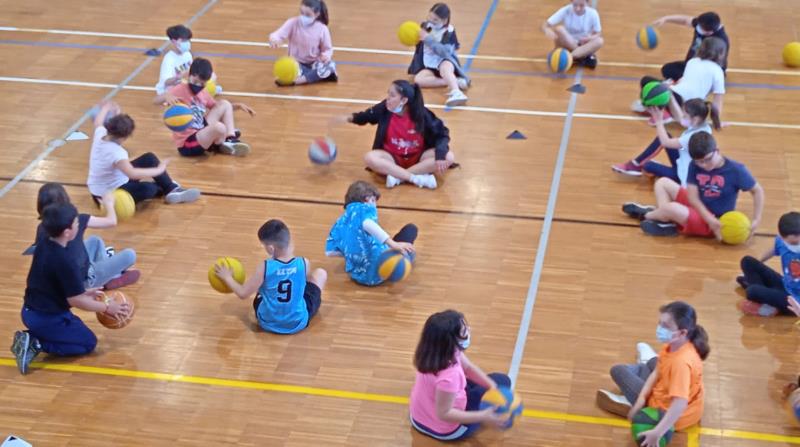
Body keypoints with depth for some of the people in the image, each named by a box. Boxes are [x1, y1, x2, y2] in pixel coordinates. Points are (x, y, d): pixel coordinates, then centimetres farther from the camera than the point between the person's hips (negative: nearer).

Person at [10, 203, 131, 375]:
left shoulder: (43, 247, 1)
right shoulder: (65, 261, -25)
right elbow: (76, 301, -19)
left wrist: (84, 292, 18)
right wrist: (107, 307, -6)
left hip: (30, 313, 8)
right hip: (48, 319, -8)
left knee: (77, 325, 29)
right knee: (88, 342, 10)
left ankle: (31, 338, 8)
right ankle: (36, 345, -7)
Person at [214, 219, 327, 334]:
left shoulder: (265, 267, -22)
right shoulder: (304, 263, -18)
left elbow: (243, 294, -12)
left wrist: (227, 277, 5)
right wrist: (291, 253, 15)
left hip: (268, 323, 1)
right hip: (298, 323, -1)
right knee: (320, 273, 20)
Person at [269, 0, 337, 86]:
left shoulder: (322, 29, -11)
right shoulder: (293, 23, -14)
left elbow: (328, 49, -2)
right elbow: (279, 34, -25)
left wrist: (326, 56, -27)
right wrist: (274, 39, -51)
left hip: (314, 63, 0)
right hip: (297, 63, 0)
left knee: (330, 65, -32)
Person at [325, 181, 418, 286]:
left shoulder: (341, 221, 18)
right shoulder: (366, 208, 1)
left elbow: (329, 252, 11)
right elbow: (367, 224, -23)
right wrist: (393, 244, -33)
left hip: (358, 276, 7)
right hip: (381, 268, -6)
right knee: (411, 228, 15)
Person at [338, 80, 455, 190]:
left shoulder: (421, 114, -20)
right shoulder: (384, 109, -15)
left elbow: (442, 134, -14)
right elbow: (367, 116, 7)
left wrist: (440, 156, -28)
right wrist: (351, 118, -9)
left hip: (418, 158, -1)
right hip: (393, 158, 1)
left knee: (448, 157, -28)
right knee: (370, 158, -31)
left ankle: (398, 176, -28)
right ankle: (418, 178, -34)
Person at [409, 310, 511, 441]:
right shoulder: (449, 375, -41)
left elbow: (468, 367, 0)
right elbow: (444, 414, -32)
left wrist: (492, 386, -12)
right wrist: (483, 417, -32)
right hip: (445, 430, -7)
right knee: (502, 381, 6)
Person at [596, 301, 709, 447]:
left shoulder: (681, 362, -41)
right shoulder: (672, 345, -13)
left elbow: (680, 404, -47)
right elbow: (657, 372, -1)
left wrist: (657, 433, -48)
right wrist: (641, 398, -13)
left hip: (667, 411, -8)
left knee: (619, 371, 3)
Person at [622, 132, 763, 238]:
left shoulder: (735, 170, -17)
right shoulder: (695, 166, -6)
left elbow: (758, 191, -7)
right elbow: (693, 196, -12)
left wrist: (756, 220, -17)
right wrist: (710, 218, -28)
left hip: (710, 225, -7)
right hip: (698, 209, 7)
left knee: (672, 208, -30)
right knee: (662, 182, 4)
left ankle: (646, 215, 3)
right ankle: (664, 221, -14)